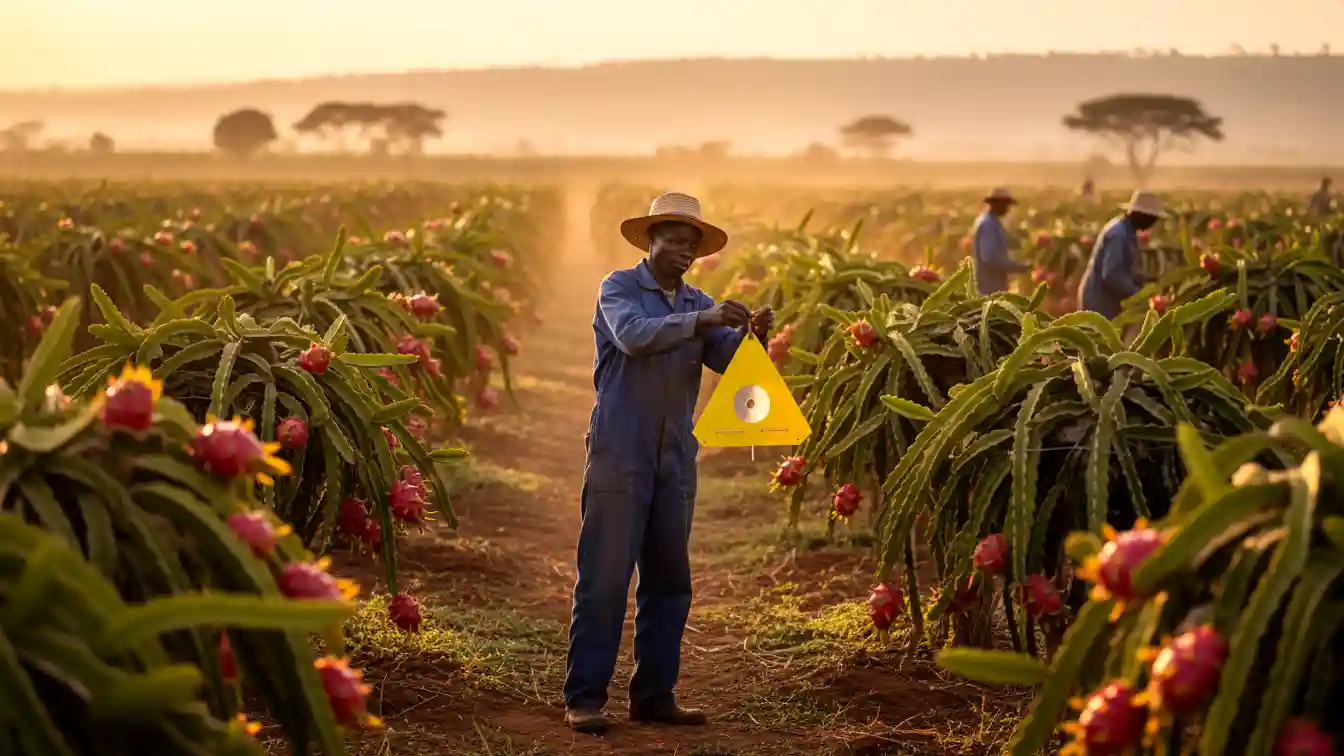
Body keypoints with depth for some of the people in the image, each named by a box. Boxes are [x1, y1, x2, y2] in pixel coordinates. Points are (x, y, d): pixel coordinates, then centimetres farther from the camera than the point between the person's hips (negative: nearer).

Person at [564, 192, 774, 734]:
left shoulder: (699, 304, 14)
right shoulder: (619, 288, 0)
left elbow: (727, 359, -1)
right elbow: (633, 334, -21)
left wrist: (752, 335, -22)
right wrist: (701, 321, -31)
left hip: (674, 461, 6)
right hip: (620, 455, -6)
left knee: (668, 580, 8)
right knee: (604, 577, -5)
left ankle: (653, 696, 16)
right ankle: (585, 698, -1)